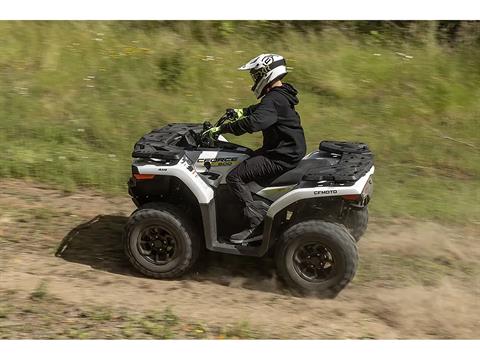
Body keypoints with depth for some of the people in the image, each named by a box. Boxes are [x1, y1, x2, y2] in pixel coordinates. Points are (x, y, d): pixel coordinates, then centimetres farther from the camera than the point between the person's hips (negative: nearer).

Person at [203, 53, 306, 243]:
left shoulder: (274, 100, -22)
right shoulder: (281, 94, 11)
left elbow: (253, 123, -36)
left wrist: (222, 128, -30)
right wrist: (242, 111, 24)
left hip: (281, 159, -11)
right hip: (290, 150, 11)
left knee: (234, 176, -15)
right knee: (245, 161, 27)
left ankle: (257, 219, -18)